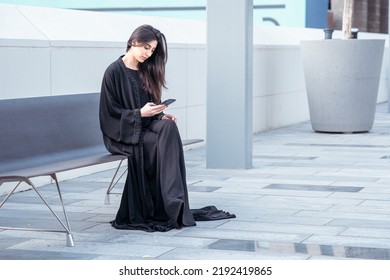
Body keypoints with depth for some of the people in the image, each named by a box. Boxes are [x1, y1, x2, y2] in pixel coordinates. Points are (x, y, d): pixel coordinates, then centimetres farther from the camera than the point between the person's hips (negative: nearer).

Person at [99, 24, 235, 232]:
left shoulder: (146, 72, 14)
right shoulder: (114, 72, -7)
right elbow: (110, 112, -9)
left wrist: (159, 115, -5)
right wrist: (140, 113, -20)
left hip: (146, 127, 5)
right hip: (122, 133, -5)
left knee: (168, 126, -28)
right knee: (164, 141, -30)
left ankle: (174, 205, -36)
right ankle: (173, 205, -32)